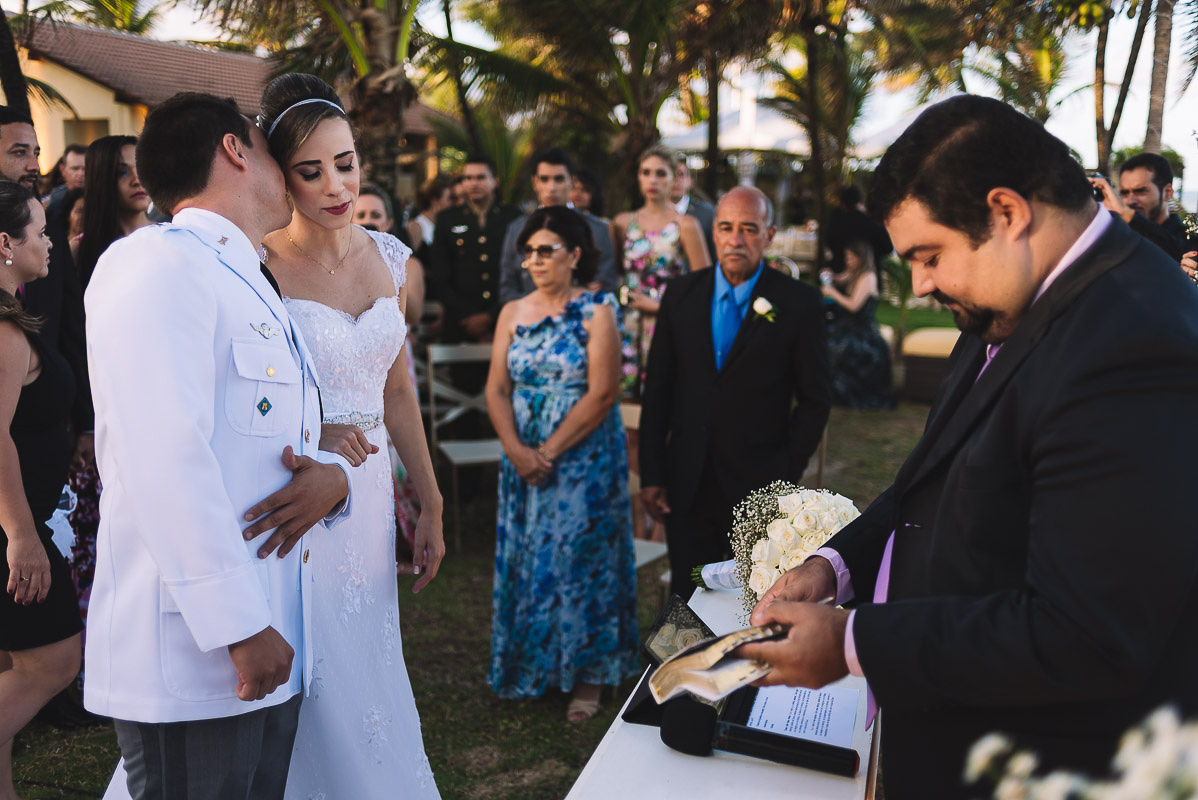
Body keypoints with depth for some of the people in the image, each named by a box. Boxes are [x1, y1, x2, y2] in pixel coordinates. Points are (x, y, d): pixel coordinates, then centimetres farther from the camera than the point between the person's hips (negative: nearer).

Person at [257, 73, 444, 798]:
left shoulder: (388, 258, 6)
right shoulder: (257, 268, -12)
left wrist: (431, 506, 14)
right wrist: (308, 435, -24)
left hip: (370, 494, 5)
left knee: (370, 675, 15)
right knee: (313, 697, 3)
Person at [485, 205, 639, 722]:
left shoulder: (597, 312, -7)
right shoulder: (513, 314, 6)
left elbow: (601, 394, -14)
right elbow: (496, 390, 3)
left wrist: (549, 452, -16)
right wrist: (517, 450, -13)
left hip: (584, 461, -4)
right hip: (523, 461, 4)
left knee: (579, 558, 1)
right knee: (525, 558, 9)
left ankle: (587, 675, 16)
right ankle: (530, 668, 25)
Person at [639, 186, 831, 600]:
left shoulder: (798, 302, -4)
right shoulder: (682, 295, 5)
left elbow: (814, 399, -1)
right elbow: (658, 389, 7)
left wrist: (786, 476, -7)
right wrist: (651, 474, 2)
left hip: (759, 488, -2)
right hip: (687, 488, 3)